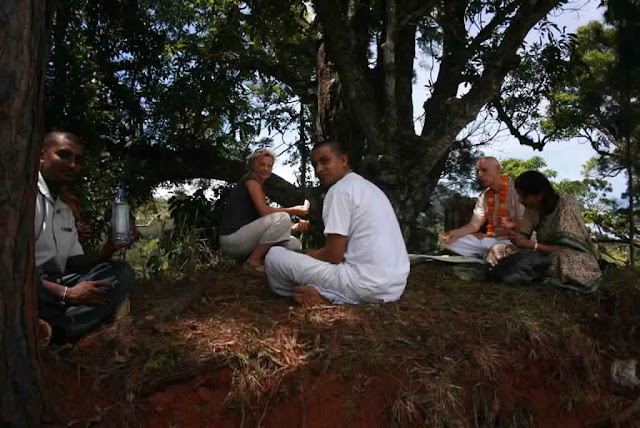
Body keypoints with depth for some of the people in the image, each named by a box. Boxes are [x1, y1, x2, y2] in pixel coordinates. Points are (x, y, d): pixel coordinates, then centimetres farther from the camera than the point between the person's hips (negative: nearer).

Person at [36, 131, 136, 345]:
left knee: (122, 272, -3)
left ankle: (53, 327, -23)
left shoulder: (66, 211, 19)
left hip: (54, 291, 9)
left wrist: (107, 249, -4)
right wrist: (66, 294, -18)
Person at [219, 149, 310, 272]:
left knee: (294, 244, 4)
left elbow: (270, 224, 11)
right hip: (232, 238, -8)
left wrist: (293, 227, -3)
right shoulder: (250, 179, -2)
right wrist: (294, 211, -9)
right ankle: (254, 261, -13)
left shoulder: (260, 189, 23)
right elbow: (264, 211, -16)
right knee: (283, 218, -22)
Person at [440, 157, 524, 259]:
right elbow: (474, 224, 6)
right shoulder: (485, 196, 13)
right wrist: (455, 233, -12)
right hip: (489, 239, 7)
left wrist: (511, 226, -30)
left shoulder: (514, 189, -7)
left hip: (510, 240, -7)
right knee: (449, 240, -7)